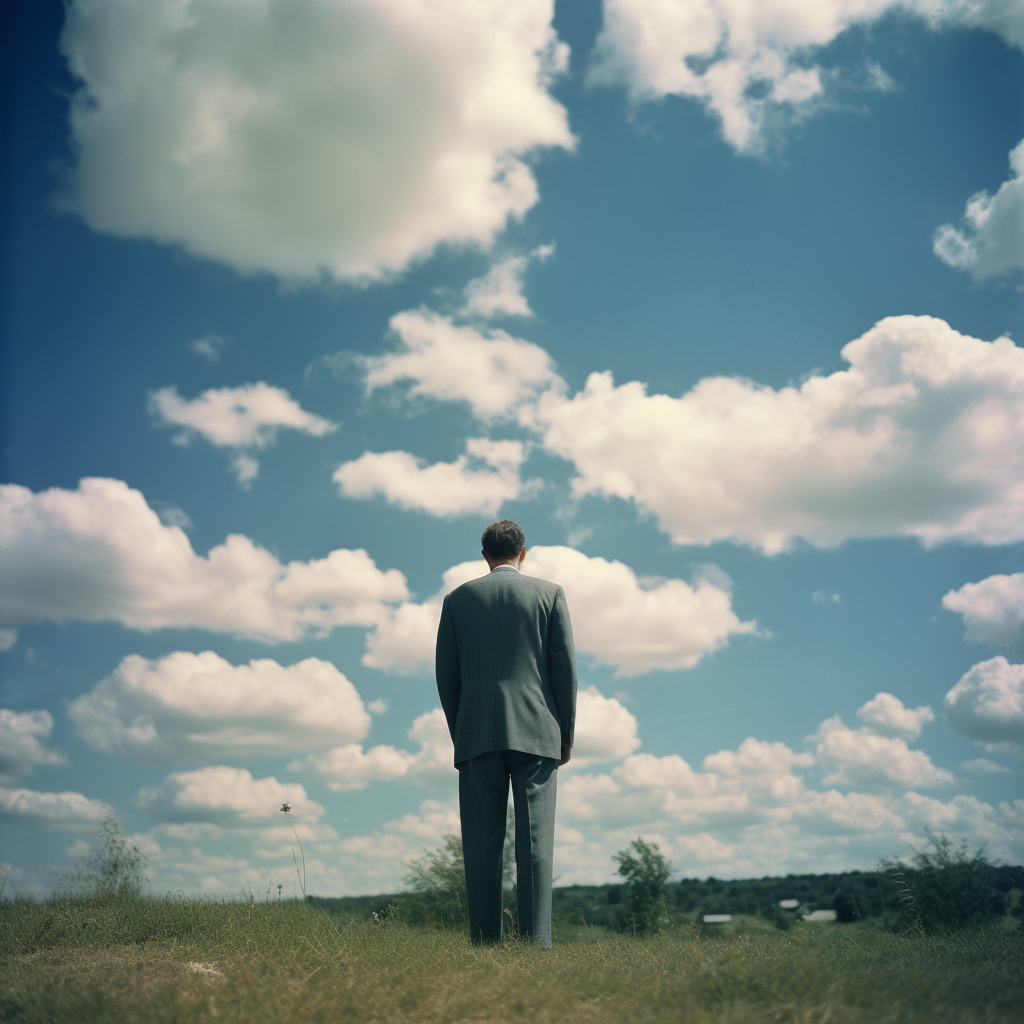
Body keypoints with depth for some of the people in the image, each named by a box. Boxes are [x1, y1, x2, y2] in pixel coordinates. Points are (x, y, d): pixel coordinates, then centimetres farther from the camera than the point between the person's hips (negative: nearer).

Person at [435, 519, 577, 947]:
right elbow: (565, 668, 3)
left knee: (482, 844, 2)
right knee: (534, 839, -2)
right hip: (536, 733, -1)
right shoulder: (549, 594, 7)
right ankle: (536, 940, -7)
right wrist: (566, 734, 9)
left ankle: (485, 941, 1)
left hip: (477, 735, 1)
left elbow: (446, 675, 8)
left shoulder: (458, 599, 9)